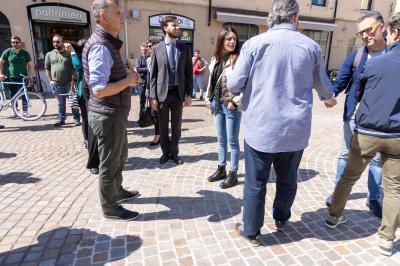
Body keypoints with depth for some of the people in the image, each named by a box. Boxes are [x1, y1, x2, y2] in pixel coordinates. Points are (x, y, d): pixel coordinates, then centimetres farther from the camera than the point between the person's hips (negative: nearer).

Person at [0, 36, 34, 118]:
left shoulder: (25, 53, 3)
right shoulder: (7, 52, 2)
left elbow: (30, 65, 6)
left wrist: (31, 76, -5)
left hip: (23, 77, -1)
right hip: (11, 77, 1)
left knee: (24, 95, -4)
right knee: (13, 95, 6)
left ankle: (25, 110, 3)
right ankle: (13, 111, 15)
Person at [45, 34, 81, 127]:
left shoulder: (69, 54, 2)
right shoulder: (49, 54, 10)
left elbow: (74, 68, -1)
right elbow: (47, 69, 12)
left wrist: (72, 80, -9)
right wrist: (50, 81, 3)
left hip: (69, 83, -2)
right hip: (57, 84, 3)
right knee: (60, 103, 11)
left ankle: (76, 119, 9)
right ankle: (61, 119, 21)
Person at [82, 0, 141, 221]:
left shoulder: (107, 44, 13)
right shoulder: (100, 46, -20)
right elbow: (99, 89, -28)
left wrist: (127, 79, 7)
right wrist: (128, 80, -17)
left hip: (114, 114, 10)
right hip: (108, 116, -10)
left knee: (120, 156, 24)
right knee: (110, 163, 5)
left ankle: (118, 191, 44)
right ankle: (110, 208, 25)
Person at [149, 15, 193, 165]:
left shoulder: (184, 49, 5)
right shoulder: (157, 49, 1)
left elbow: (189, 73, 5)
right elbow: (153, 74, 0)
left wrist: (189, 94, -3)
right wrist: (153, 96, -6)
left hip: (178, 93, 1)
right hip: (162, 93, -1)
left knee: (176, 126, 9)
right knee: (163, 126, 10)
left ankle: (174, 153, 25)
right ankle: (165, 152, 27)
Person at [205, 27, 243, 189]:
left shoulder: (238, 59, -12)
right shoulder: (215, 59, 9)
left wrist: (235, 102, -18)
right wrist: (208, 98, 10)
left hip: (231, 106, -7)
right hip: (217, 104, 7)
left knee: (232, 141, 3)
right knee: (221, 140, 16)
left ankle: (233, 174, 17)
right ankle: (221, 169, 31)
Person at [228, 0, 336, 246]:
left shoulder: (255, 43, -6)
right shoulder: (311, 46, 2)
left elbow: (234, 85, -7)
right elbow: (322, 84, 16)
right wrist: (329, 98, 39)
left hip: (260, 128, -2)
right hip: (295, 129, 3)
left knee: (256, 183, 10)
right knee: (288, 179, 22)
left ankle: (252, 232, 24)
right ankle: (281, 219, 43)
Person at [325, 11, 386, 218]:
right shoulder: (355, 57, -2)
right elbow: (340, 82, -2)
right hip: (354, 115, 0)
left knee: (377, 159, 10)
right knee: (347, 154, 10)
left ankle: (373, 199, 27)